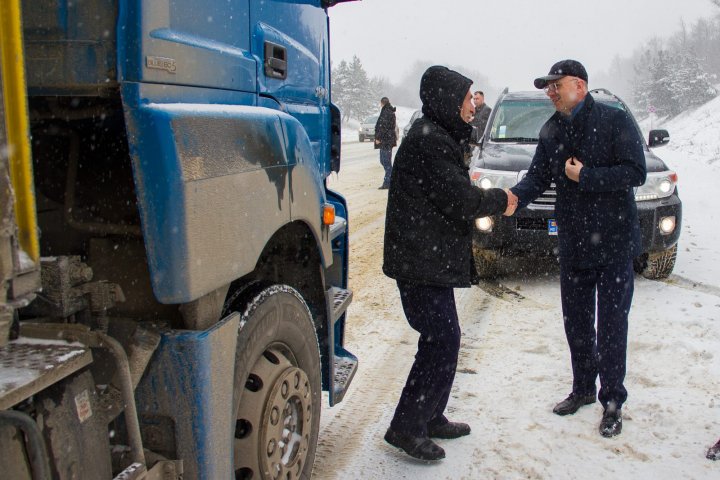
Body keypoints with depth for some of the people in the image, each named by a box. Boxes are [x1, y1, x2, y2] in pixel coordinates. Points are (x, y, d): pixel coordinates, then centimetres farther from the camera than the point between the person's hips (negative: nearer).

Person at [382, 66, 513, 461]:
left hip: (431, 260, 11)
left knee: (442, 339, 16)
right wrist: (500, 200, -4)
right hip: (422, 263, -11)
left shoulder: (436, 136, 17)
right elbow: (461, 201, -20)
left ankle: (430, 417, 28)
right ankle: (406, 428, 2)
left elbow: (452, 192, 18)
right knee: (442, 341, -7)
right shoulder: (429, 142, -17)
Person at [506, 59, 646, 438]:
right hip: (573, 244, 6)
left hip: (614, 243, -5)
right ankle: (583, 388, 32)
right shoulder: (551, 131, 7)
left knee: (610, 325, 2)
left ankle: (612, 400, 18)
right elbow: (537, 177, 2)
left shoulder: (615, 121, -10)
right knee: (575, 321, 14)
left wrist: (584, 176, -19)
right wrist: (516, 196, -17)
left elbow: (635, 173, -16)